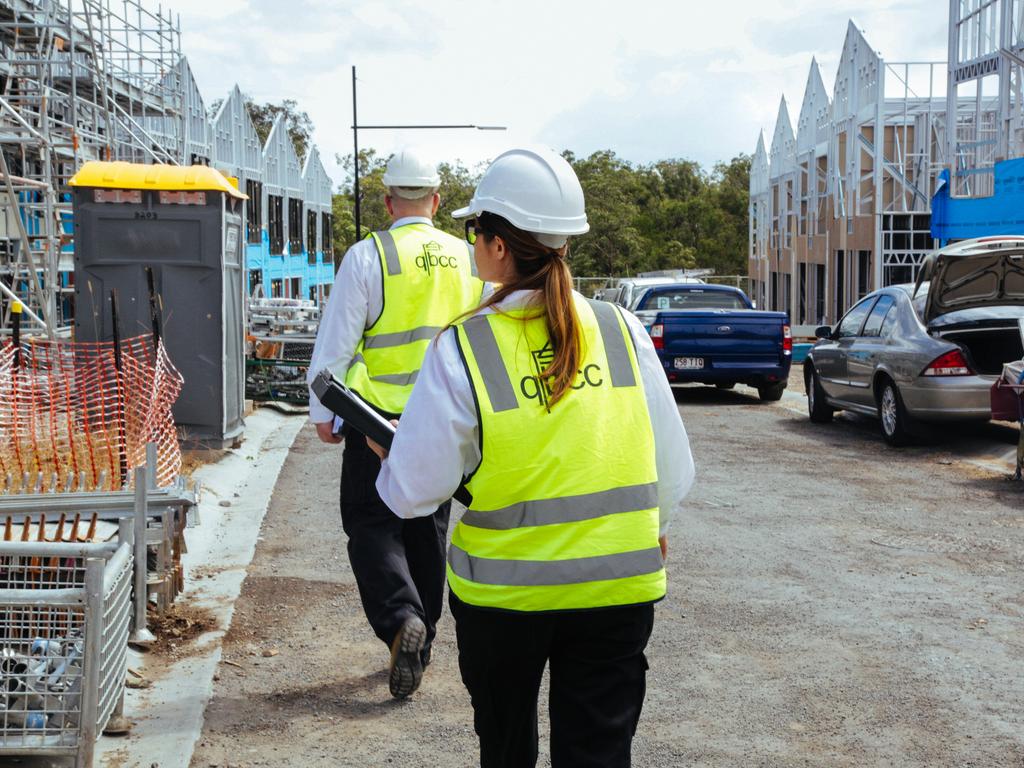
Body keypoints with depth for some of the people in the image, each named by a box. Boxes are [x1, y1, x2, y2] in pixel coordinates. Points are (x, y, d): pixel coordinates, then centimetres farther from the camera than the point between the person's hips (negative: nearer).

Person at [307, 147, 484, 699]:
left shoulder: (368, 256, -9)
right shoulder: (470, 258, 5)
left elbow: (336, 341, -9)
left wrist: (322, 413, -1)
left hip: (380, 420, -4)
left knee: (372, 524, 5)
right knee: (428, 529, 15)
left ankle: (401, 618, -16)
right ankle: (421, 639, 24)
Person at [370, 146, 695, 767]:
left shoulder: (461, 348, -14)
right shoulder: (621, 330, -6)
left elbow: (413, 493, -10)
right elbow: (674, 471, 0)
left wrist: (386, 458, 13)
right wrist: (652, 527, 22)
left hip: (502, 590, -1)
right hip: (618, 585, 1)